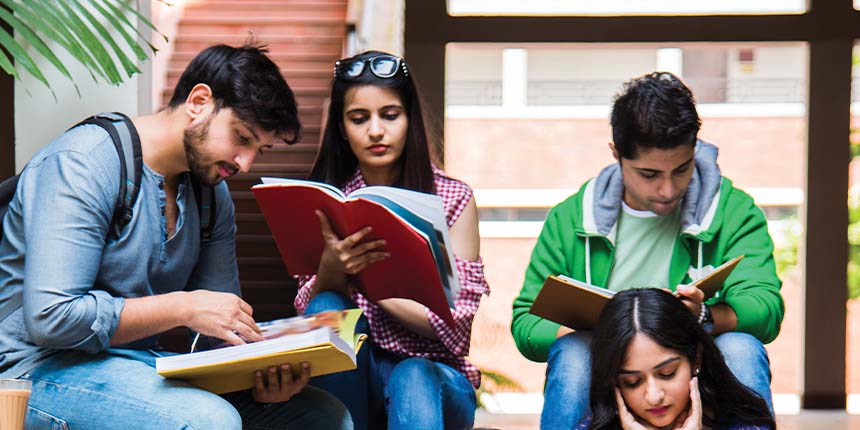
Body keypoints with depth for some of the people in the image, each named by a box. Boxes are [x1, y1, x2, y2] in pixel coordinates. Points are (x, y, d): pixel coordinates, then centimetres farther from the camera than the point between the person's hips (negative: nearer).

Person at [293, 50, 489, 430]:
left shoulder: (453, 199, 0)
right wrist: (331, 268, -25)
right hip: (351, 377, 2)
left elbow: (455, 322, -6)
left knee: (412, 380, -35)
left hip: (434, 373, -2)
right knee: (327, 310, -27)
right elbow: (307, 307, -2)